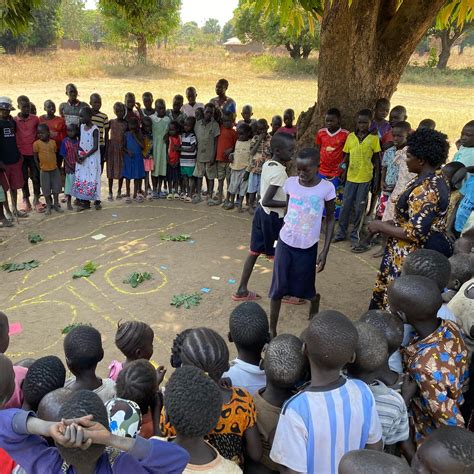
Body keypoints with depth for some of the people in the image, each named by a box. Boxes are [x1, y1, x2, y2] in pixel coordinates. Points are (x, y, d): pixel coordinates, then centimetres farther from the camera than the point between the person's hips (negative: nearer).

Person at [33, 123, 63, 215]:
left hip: (54, 169, 2)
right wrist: (39, 167, -4)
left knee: (56, 187, 10)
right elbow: (35, 157, -4)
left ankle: (56, 204, 23)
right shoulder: (36, 143, -9)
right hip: (44, 170, -2)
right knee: (46, 189, 5)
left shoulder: (53, 142, -2)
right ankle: (48, 206, 18)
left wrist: (55, 164, 5)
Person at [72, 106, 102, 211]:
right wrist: (78, 154, -6)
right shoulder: (82, 126, 7)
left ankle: (96, 201, 9)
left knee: (93, 179, -2)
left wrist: (85, 156, -17)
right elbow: (80, 141, 10)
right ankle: (85, 202, 15)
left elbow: (95, 147, -16)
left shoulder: (94, 130, -13)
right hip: (81, 157, 6)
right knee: (81, 179, 7)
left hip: (92, 158, -6)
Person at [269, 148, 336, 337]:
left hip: (308, 247, -2)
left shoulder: (327, 188, -12)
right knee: (278, 287, 4)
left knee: (303, 289, 11)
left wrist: (325, 251, -7)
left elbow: (330, 219, -4)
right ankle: (272, 330, 19)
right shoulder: (290, 183, -5)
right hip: (285, 242, 2)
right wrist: (282, 231, 13)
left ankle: (315, 300, 47)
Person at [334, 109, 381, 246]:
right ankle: (341, 232, 20)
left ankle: (355, 234, 19)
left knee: (360, 207, 6)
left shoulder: (374, 138, -4)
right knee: (346, 205, 7)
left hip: (365, 178, -2)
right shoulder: (350, 136, 3)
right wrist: (344, 172, 7)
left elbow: (376, 159, 1)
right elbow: (346, 156, 9)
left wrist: (377, 178, -2)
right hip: (351, 177, 2)